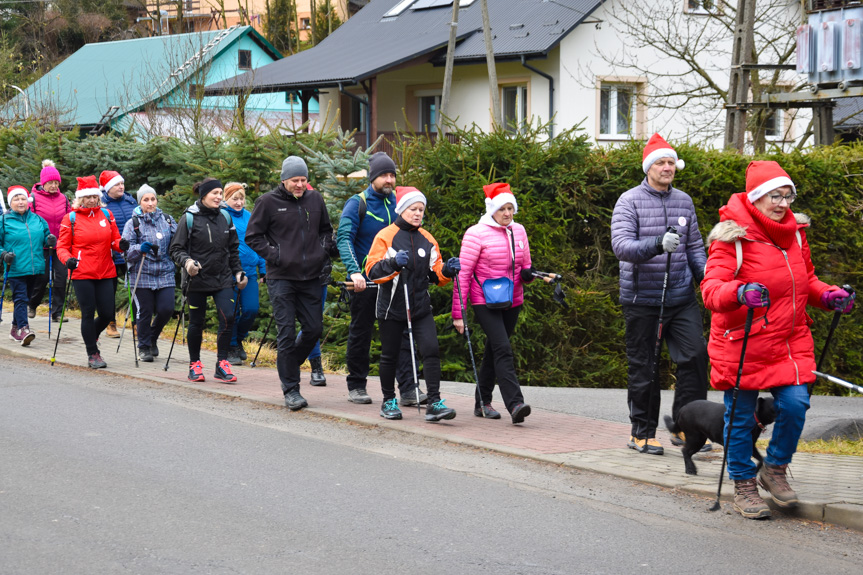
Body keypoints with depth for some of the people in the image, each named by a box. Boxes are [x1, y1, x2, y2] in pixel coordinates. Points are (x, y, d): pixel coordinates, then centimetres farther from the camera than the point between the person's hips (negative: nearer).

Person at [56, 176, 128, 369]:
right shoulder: (70, 218, -1)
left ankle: (91, 336, 35)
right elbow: (62, 246, 1)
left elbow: (114, 240, 12)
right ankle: (93, 354, 13)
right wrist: (67, 259, -19)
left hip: (105, 273, 3)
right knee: (88, 313, -1)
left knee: (107, 314, 3)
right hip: (81, 274, -3)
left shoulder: (107, 214, 8)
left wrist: (121, 245, -11)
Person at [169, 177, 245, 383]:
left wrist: (238, 271, 13)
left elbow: (233, 249, 19)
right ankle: (195, 364, 22)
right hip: (197, 279, -3)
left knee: (228, 317, -12)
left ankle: (222, 364, -3)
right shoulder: (189, 218, -5)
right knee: (197, 322, 5)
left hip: (223, 278, 3)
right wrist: (186, 261, -23)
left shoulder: (225, 218, 8)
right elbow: (176, 248, -4)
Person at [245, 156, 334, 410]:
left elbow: (326, 230, 23)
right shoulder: (268, 202, -3)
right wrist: (274, 255, -10)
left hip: (310, 277, 4)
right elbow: (253, 236, 0)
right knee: (287, 333, -5)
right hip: (281, 277, -4)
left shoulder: (315, 199, 9)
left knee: (314, 328, 4)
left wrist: (323, 251, 6)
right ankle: (291, 389, 1)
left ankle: (287, 365, 29)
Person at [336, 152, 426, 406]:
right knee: (361, 333, 7)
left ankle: (409, 389, -5)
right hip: (365, 280, -4)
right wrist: (354, 271, -27)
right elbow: (344, 238, -14)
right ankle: (356, 386, 20)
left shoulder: (398, 203, 9)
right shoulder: (357, 204, -5)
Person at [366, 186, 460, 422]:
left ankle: (434, 403, -12)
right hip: (392, 307, -3)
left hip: (421, 307, 3)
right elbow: (373, 271, -12)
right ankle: (389, 401, 25)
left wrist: (447, 270, -7)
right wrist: (394, 263, -28)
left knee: (431, 350, -11)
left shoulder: (427, 239, 10)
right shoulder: (386, 236, -5)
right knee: (390, 355, 7)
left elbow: (436, 274, 14)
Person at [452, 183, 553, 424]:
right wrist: (458, 313, -13)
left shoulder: (518, 231, 8)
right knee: (503, 349, -19)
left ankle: (482, 402, 25)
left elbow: (525, 267, 19)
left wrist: (529, 274, -7)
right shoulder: (476, 234, -9)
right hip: (485, 302, -6)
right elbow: (463, 274, -9)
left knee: (493, 350, 14)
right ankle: (515, 404, -27)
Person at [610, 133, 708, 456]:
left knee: (695, 354, -8)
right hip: (642, 299, -4)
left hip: (681, 296, 4)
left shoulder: (684, 201, 11)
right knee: (643, 368, 3)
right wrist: (658, 244, -33)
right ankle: (642, 432, 16)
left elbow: (695, 248, 19)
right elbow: (621, 245, -18)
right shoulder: (630, 201, -5)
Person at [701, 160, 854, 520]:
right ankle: (743, 486, 21)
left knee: (795, 404, -7)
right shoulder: (733, 236, -12)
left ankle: (775, 470, 18)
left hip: (790, 341, 5)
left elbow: (805, 279, 22)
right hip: (741, 342, -5)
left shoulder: (794, 232, 9)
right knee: (741, 416, 3)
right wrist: (739, 292, -43)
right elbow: (711, 288, -22)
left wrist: (827, 295, 2)